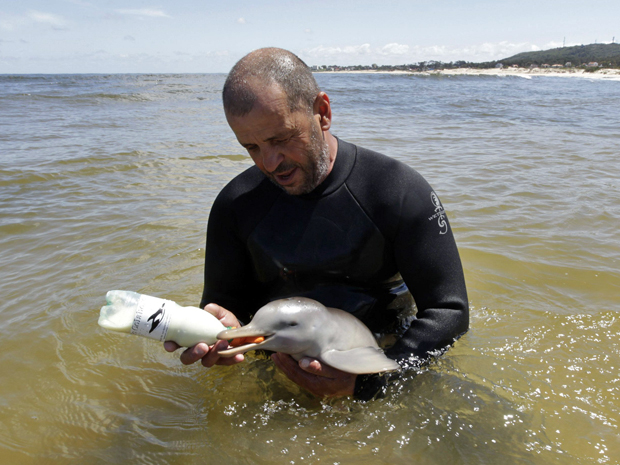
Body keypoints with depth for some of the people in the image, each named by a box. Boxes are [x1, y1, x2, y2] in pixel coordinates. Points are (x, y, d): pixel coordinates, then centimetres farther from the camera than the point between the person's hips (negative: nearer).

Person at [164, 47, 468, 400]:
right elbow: (226, 300, 4)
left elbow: (449, 311, -13)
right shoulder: (235, 205, -3)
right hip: (277, 369, 2)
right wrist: (224, 327, -22)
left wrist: (369, 381, -28)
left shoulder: (400, 192, -13)